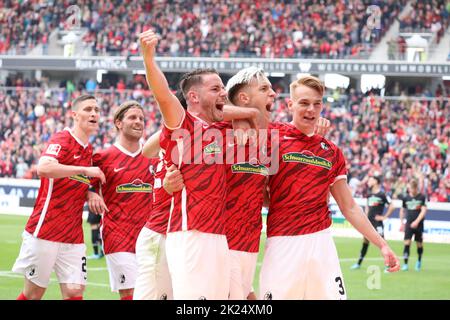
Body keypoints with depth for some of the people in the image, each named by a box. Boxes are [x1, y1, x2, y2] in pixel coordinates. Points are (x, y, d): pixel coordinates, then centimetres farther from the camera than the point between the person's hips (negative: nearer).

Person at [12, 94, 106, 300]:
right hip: (44, 232, -6)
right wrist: (85, 169, -27)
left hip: (73, 238, 6)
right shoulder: (62, 140, -10)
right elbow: (43, 168, -30)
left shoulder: (89, 150, 13)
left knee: (74, 291, -4)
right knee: (34, 293, 2)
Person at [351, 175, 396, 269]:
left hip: (377, 222, -7)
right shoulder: (369, 195, 12)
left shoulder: (382, 195, -11)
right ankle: (359, 263, 21)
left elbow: (392, 206, -13)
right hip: (369, 221, 7)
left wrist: (385, 217, -12)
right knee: (365, 241, 13)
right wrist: (366, 214, 14)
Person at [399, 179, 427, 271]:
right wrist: (402, 223, 14)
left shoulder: (422, 197, -4)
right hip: (408, 224, 1)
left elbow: (423, 211, -10)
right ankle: (405, 264, -12)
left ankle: (419, 260, 32)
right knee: (407, 243, -11)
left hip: (418, 224, -1)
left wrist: (417, 221, -20)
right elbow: (402, 210, 17)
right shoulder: (405, 198, 5)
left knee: (419, 244, 8)